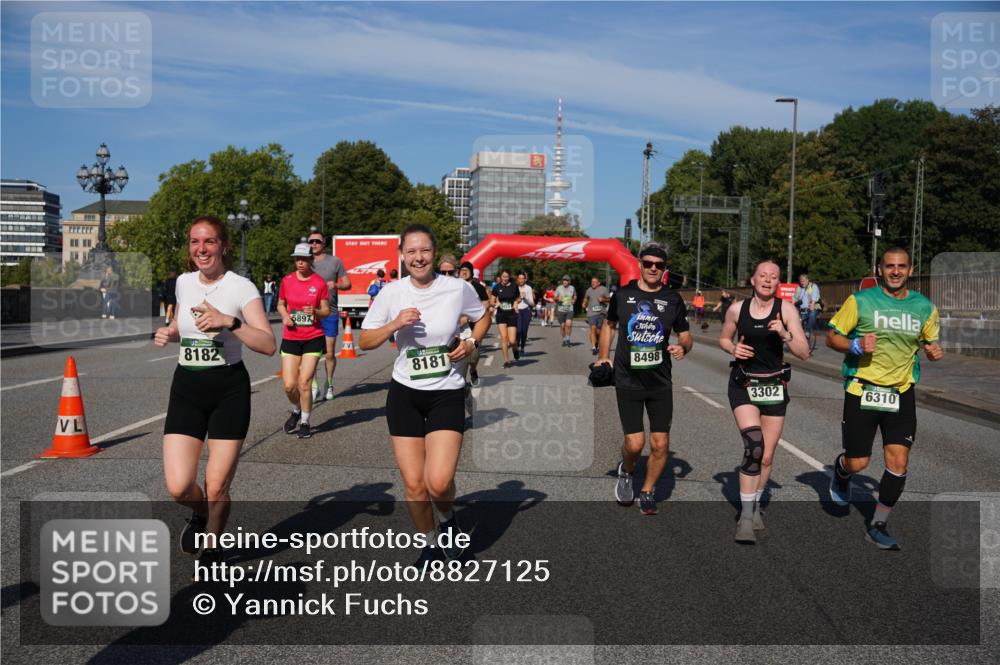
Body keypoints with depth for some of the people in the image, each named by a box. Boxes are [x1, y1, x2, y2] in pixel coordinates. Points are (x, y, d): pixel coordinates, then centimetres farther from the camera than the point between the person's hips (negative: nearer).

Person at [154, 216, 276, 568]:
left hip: (229, 390, -3)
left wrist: (229, 321, -32)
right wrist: (168, 333, 6)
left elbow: (268, 345, -19)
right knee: (179, 487, -7)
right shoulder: (184, 282, 6)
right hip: (186, 387, 4)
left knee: (216, 488, 1)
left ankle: (211, 546, 30)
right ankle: (200, 514, 29)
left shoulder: (241, 287, -10)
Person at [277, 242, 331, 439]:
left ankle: (305, 421, 14)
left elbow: (326, 311, 2)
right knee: (289, 385, -2)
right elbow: (281, 304, 16)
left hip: (313, 338, -2)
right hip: (290, 338, 2)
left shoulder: (320, 282, -3)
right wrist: (285, 315, -5)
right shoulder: (287, 280, 2)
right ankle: (296, 411, 29)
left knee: (304, 383, -5)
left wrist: (315, 311, -19)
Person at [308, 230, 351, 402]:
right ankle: (314, 387, 2)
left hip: (329, 313, -1)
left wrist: (335, 285, -17)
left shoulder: (334, 261, 2)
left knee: (329, 353, 6)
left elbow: (347, 284, 4)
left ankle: (329, 385, 24)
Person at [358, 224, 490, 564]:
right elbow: (364, 342, 0)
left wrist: (471, 342, -6)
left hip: (447, 394, -2)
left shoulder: (458, 288, -7)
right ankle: (429, 543, 29)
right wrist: (395, 324, -17)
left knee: (438, 482, -15)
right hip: (404, 393, 2)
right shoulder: (391, 293, -4)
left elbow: (483, 317, 13)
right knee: (413, 484, 3)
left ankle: (447, 518, 20)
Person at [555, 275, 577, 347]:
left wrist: (574, 300, 4)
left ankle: (568, 339, -2)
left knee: (569, 324, -17)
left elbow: (575, 296, 25)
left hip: (569, 309, 0)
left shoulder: (572, 288, 5)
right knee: (562, 326, 5)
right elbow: (555, 298, 5)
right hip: (561, 309, 0)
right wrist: (558, 299, -17)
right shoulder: (559, 288, 0)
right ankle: (564, 340, 23)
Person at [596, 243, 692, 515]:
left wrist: (683, 347, -13)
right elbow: (609, 325, 17)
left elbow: (686, 336, 10)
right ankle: (626, 471, 26)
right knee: (635, 443, -9)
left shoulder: (673, 299, 2)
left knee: (660, 444, 0)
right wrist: (604, 356, 4)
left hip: (660, 382, 1)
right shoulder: (623, 294, 1)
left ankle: (647, 492, 23)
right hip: (627, 380, -1)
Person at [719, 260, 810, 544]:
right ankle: (746, 517, -14)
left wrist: (785, 335, -26)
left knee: (767, 457, 7)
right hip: (742, 384, -1)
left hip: (774, 386, 1)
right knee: (754, 445, -21)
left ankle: (755, 506, 33)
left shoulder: (786, 309, -6)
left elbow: (804, 353, -9)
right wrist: (733, 349, -7)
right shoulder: (737, 309, -3)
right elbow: (723, 338, 15)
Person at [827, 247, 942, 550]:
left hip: (901, 393, 3)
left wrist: (934, 351, -4)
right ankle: (841, 469, 40)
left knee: (898, 462, -3)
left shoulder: (925, 307, 5)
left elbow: (931, 343, 19)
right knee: (858, 463, 1)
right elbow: (832, 337, -1)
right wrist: (856, 346, -20)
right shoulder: (860, 300, -5)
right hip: (862, 390, -3)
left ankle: (878, 526, 15)